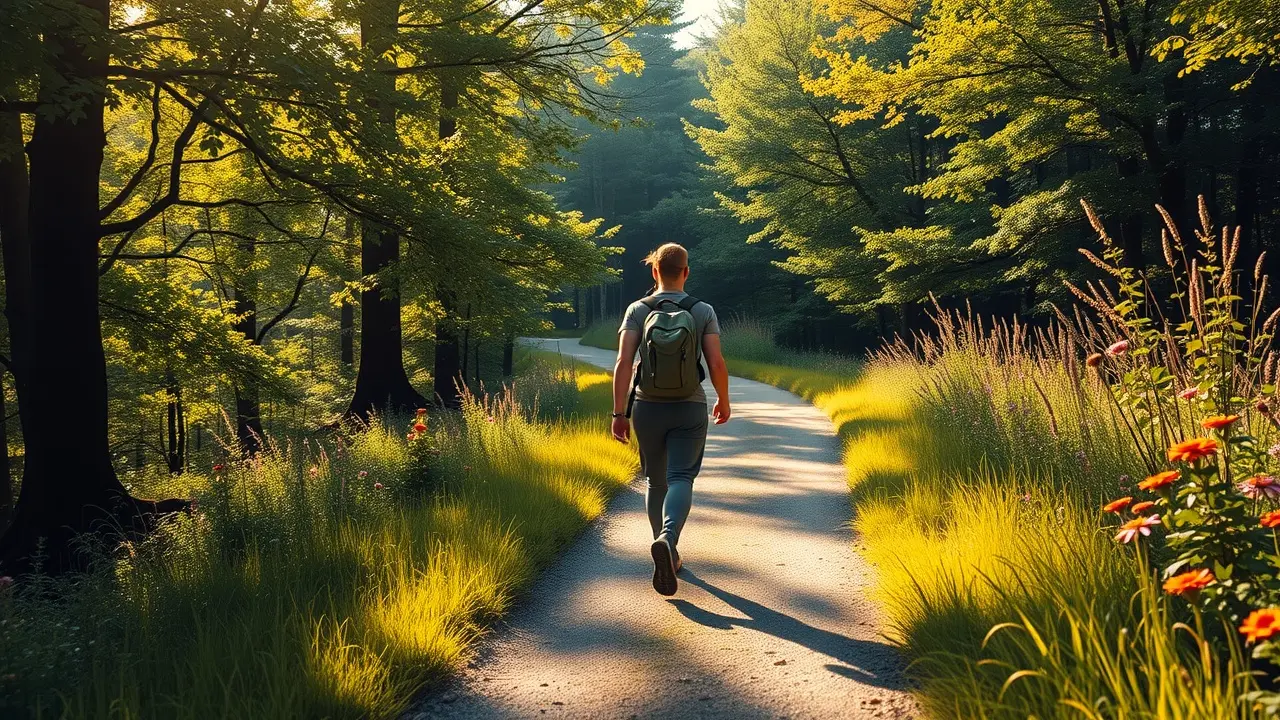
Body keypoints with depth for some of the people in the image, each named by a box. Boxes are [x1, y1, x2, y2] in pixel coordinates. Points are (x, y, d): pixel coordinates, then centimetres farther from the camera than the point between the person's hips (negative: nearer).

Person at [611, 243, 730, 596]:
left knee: (656, 482, 17)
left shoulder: (637, 310, -1)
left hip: (647, 407, 2)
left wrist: (619, 413, -9)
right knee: (680, 480, -6)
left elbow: (624, 362, -11)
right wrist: (724, 401, 9)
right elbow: (716, 363, -8)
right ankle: (667, 538, -33)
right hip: (689, 408, -1)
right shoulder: (703, 311, -2)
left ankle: (668, 554, 26)